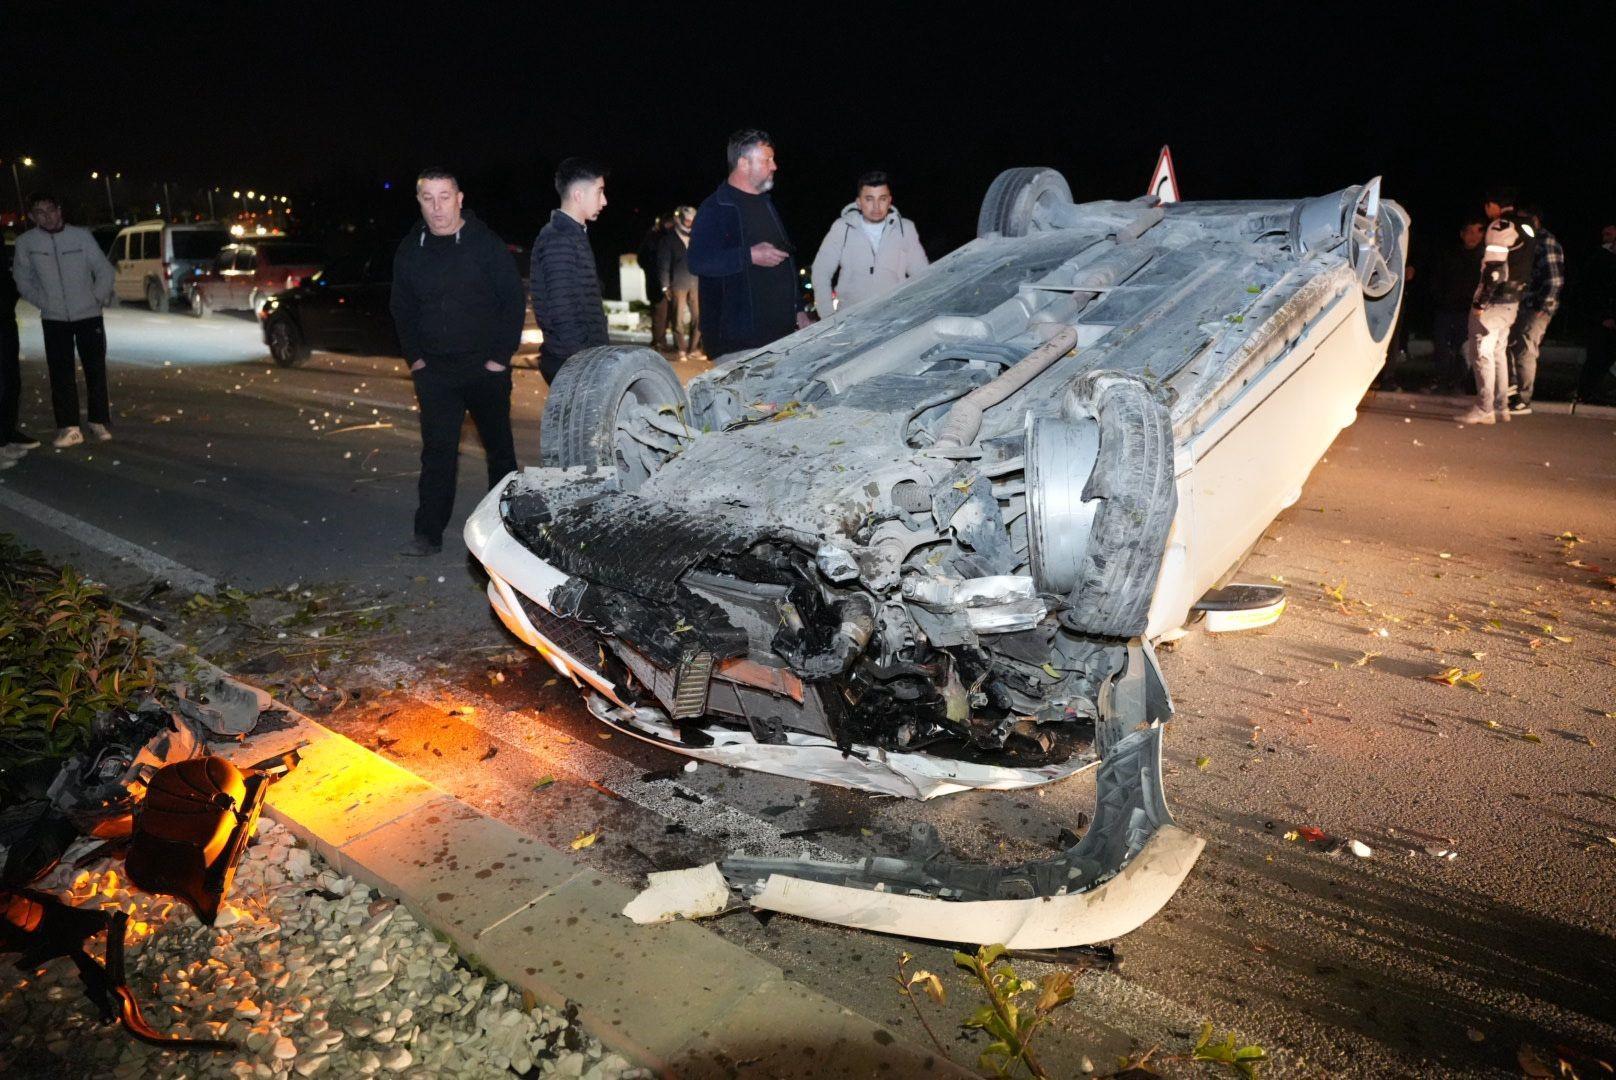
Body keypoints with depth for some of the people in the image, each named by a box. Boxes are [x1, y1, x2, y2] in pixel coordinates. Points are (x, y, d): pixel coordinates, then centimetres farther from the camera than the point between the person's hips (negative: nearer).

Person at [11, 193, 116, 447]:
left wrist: (97, 298, -1)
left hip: (89, 315, -1)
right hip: (53, 319, 1)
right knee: (61, 374, 0)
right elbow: (22, 280, 8)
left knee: (95, 369, 4)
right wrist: (43, 302, 2)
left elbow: (104, 271, 2)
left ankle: (99, 422, 15)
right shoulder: (25, 242, -3)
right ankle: (68, 428, 4)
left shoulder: (81, 236, -5)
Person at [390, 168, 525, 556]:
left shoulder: (486, 244, -6)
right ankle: (428, 533, 1)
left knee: (498, 445, 11)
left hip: (486, 365, -2)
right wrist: (414, 357, 4)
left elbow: (513, 300, -4)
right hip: (434, 369, 2)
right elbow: (402, 309, 14)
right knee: (437, 450, -1)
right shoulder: (410, 250, 5)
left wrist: (502, 356, -9)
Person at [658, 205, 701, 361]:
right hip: (678, 283, -2)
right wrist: (666, 285, -2)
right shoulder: (669, 238, 4)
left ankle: (694, 348, 7)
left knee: (698, 316, -2)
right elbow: (663, 263, 3)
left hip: (696, 282, 2)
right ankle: (681, 350, 7)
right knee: (679, 318, 0)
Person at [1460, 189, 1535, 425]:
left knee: (1482, 353, -8)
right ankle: (1501, 407, 18)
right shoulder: (1525, 228, 17)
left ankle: (1484, 410, -10)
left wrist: (1480, 302, -18)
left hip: (1494, 300, -9)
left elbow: (1494, 268, -20)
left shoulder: (1500, 227, -13)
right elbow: (1523, 268, 17)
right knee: (1498, 353, 15)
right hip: (1513, 301, 10)